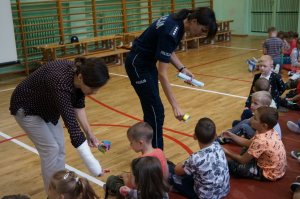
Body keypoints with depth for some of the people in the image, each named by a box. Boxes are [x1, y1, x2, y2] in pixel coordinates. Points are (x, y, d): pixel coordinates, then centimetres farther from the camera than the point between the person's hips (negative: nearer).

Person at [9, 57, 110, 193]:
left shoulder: (79, 74, -19)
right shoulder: (61, 84, -42)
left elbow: (78, 106, -3)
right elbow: (72, 127, -45)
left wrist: (89, 133, -11)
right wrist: (94, 166, -45)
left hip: (46, 106, 7)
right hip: (26, 108, -7)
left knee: (60, 146, 6)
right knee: (50, 148, -8)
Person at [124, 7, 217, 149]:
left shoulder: (179, 23, -3)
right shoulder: (170, 31, -30)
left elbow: (168, 51, 12)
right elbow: (162, 73, -30)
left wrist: (182, 69, -2)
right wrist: (175, 106, -31)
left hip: (148, 62, 9)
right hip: (138, 65, -9)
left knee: (151, 108, 14)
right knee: (156, 111, -7)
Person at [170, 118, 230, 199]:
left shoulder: (196, 158, -33)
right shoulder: (218, 146, -17)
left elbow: (178, 171, -10)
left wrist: (179, 166, 11)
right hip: (224, 190, 6)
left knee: (174, 178, 7)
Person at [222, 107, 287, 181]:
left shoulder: (260, 141, -34)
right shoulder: (269, 132, -8)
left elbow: (243, 160, -21)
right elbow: (249, 143, 7)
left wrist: (227, 152, -7)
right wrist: (231, 136, 4)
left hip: (269, 174, -8)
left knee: (230, 164, -8)